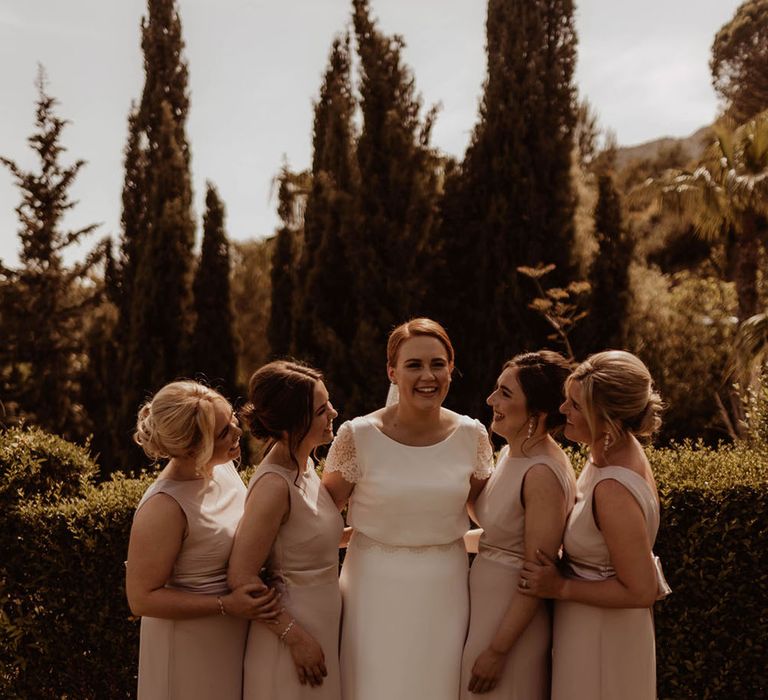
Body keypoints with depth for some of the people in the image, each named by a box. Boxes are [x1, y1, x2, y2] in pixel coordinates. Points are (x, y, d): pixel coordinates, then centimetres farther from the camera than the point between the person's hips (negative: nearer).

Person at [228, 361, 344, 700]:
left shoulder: (303, 462, 1)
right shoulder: (274, 485, -24)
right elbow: (242, 576, -23)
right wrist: (296, 637, -20)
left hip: (322, 622, 8)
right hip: (291, 625, -8)